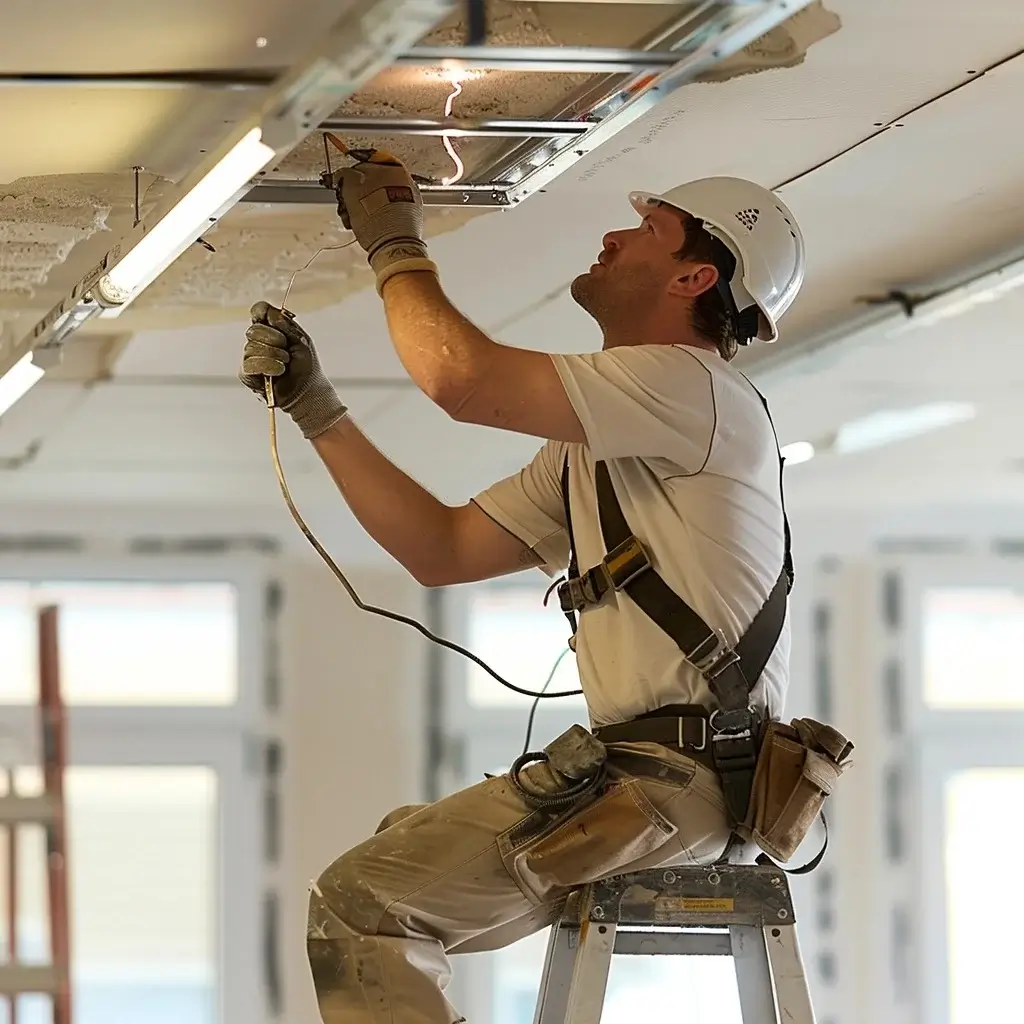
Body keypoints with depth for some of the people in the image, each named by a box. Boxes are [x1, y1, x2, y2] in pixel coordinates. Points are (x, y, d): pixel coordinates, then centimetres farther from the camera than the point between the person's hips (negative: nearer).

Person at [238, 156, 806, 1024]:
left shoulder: (694, 387, -8)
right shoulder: (590, 449, 24)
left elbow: (462, 378, -19)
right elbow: (441, 549, 21)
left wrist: (395, 246, -1)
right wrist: (314, 407, 18)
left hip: (673, 780, -10)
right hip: (637, 768, 10)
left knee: (358, 903, -17)